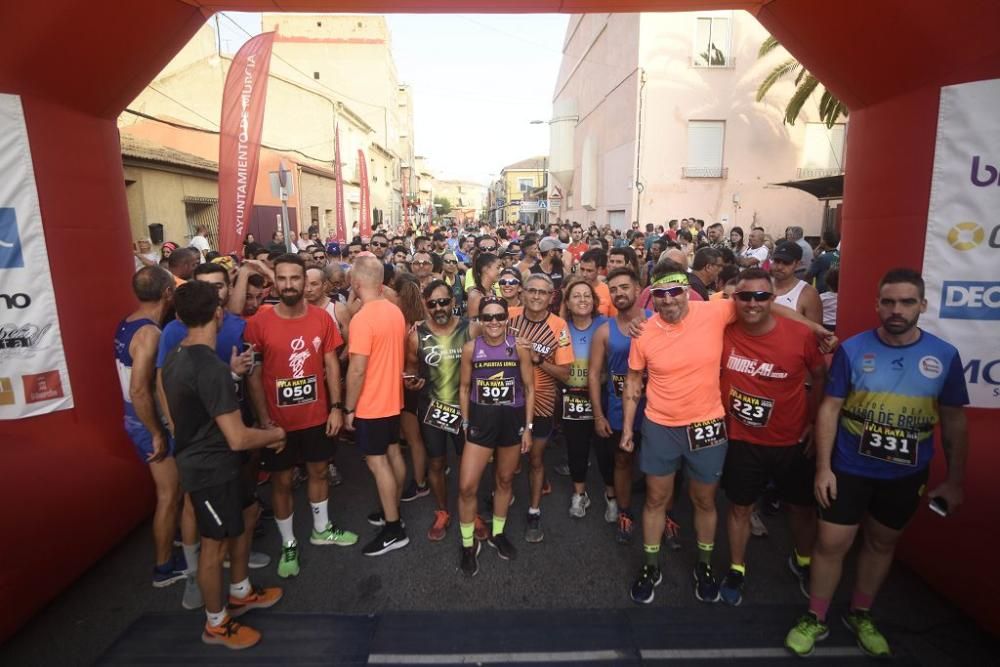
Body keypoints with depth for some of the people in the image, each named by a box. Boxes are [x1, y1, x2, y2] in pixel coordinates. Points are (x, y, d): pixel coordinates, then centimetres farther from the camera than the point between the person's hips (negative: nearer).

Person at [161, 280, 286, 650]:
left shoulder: (176, 357, 2)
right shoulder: (211, 367, -30)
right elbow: (238, 438, -28)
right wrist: (275, 433, -10)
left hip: (204, 460, 9)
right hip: (211, 468, -9)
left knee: (243, 522, 23)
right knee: (215, 543, 9)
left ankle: (240, 593, 43)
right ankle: (216, 623, 31)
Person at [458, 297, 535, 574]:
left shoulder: (520, 347, -7)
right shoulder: (470, 348, -6)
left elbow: (529, 389, -1)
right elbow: (464, 388, 4)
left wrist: (528, 427, -2)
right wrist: (465, 423, 3)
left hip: (512, 420, 1)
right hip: (481, 420, 0)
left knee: (505, 480, 17)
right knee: (467, 487, -4)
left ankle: (497, 534, 39)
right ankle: (469, 544, 19)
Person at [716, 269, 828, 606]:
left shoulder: (800, 334, -17)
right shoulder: (723, 334, -15)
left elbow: (820, 377, -1)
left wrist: (815, 422, -2)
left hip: (793, 442, 0)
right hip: (742, 441, 0)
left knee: (802, 506, 20)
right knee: (740, 507, 15)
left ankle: (802, 561, 48)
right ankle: (736, 569, 37)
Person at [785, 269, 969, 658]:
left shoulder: (945, 356, -7)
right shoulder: (852, 349, -12)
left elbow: (954, 421, 2)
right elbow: (829, 409, -8)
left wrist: (954, 480, 4)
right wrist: (823, 467, -11)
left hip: (907, 475, 2)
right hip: (849, 469, -2)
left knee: (882, 543, 19)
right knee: (832, 544, 5)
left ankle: (860, 615, 41)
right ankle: (815, 619, 25)